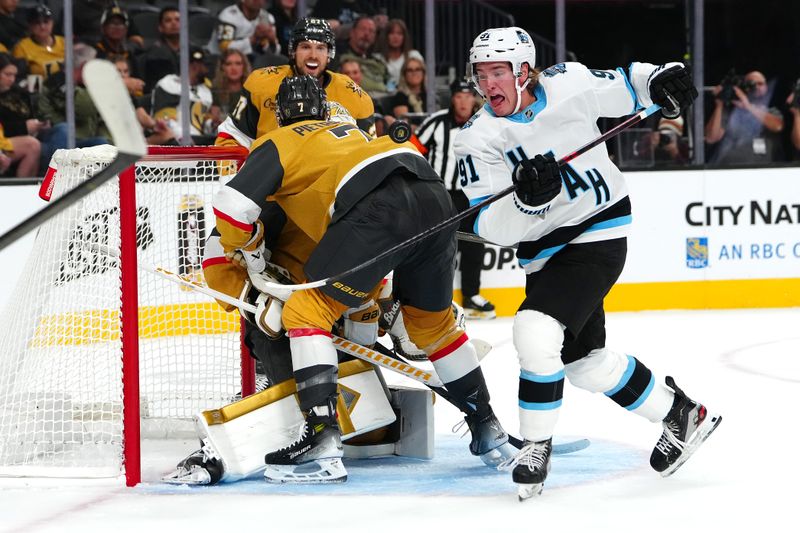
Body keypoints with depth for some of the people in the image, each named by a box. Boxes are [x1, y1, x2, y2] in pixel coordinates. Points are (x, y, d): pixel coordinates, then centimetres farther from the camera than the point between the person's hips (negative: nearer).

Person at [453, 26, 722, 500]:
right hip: (544, 254, 5)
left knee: (536, 331, -22)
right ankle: (680, 414, 35)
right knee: (583, 359, 15)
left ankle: (537, 446, -6)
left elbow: (624, 87, 8)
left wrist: (659, 80, -13)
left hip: (599, 234, -5)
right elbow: (492, 228, -14)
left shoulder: (570, 84, -10)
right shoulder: (477, 140, -7)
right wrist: (525, 200, -33)